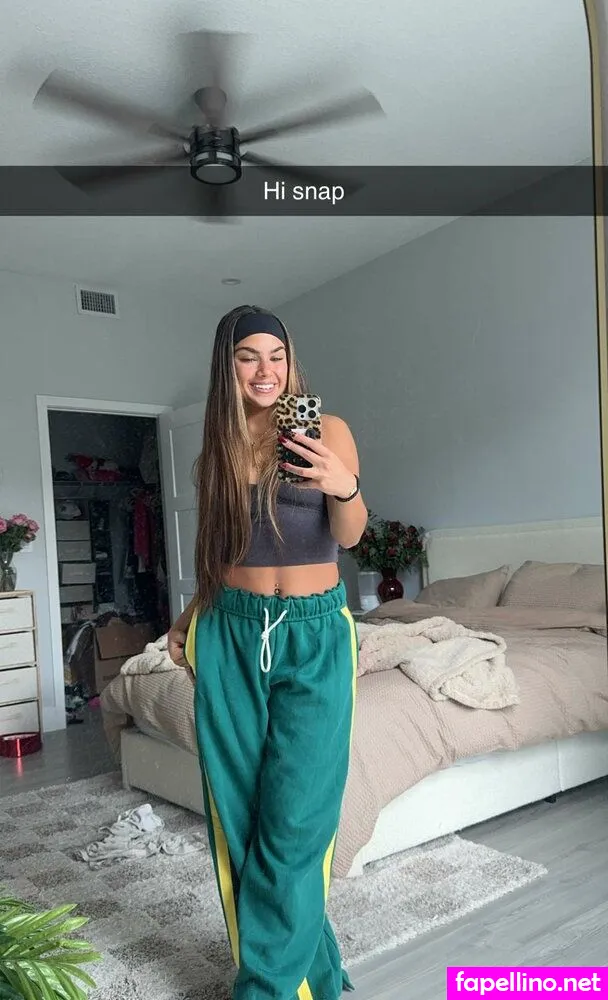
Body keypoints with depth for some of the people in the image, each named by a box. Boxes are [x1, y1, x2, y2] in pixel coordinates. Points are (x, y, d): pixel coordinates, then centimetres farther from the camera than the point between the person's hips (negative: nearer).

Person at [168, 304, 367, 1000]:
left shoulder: (326, 431, -2)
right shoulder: (216, 448, 9)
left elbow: (349, 536, -12)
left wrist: (345, 488, -32)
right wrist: (190, 615, 8)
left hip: (315, 636, -3)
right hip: (230, 634, 4)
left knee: (294, 818, -4)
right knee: (238, 813, 7)